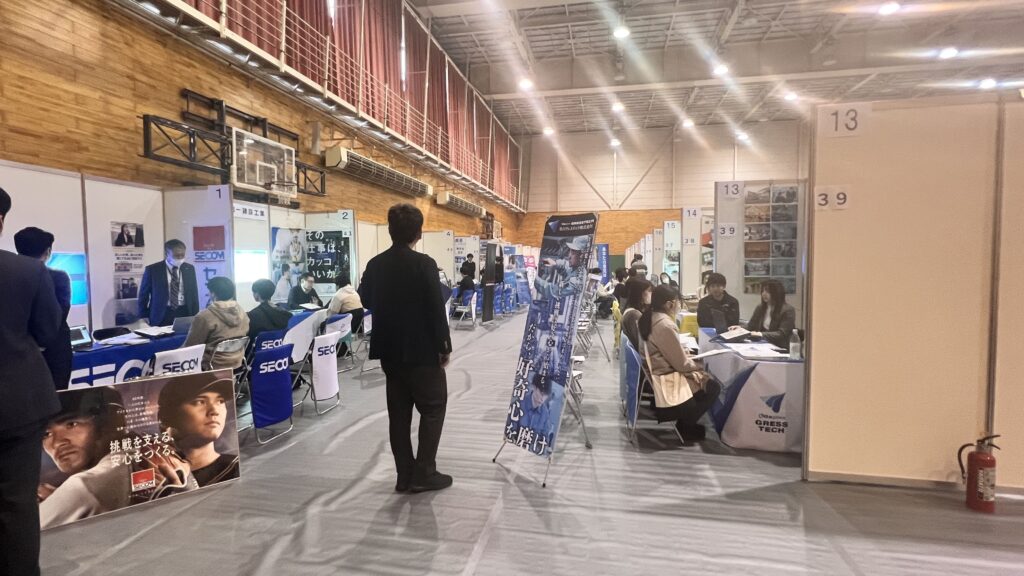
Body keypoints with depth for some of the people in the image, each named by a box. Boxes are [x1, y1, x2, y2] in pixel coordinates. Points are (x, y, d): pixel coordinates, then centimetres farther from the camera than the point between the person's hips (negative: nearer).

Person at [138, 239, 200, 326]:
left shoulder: (189, 269, 5)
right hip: (161, 315, -2)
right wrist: (144, 320, 0)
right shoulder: (152, 269, -3)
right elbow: (143, 296, 3)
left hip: (184, 313, 2)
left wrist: (195, 317, 6)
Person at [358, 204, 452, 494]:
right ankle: (424, 473, 8)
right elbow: (436, 308, -16)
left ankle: (405, 475, 18)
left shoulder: (375, 264, 3)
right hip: (421, 350, -6)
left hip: (389, 349, 6)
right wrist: (444, 345, -6)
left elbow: (365, 300, 17)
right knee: (433, 408, 8)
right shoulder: (424, 264, -15)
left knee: (399, 412, 12)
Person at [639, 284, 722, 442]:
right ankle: (685, 427, 14)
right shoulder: (665, 325, -26)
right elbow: (682, 364, -20)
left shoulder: (650, 318, 3)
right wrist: (697, 366, 0)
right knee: (713, 387, 5)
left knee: (707, 378, 22)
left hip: (655, 373, 10)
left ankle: (684, 422, 23)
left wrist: (683, 351, 2)